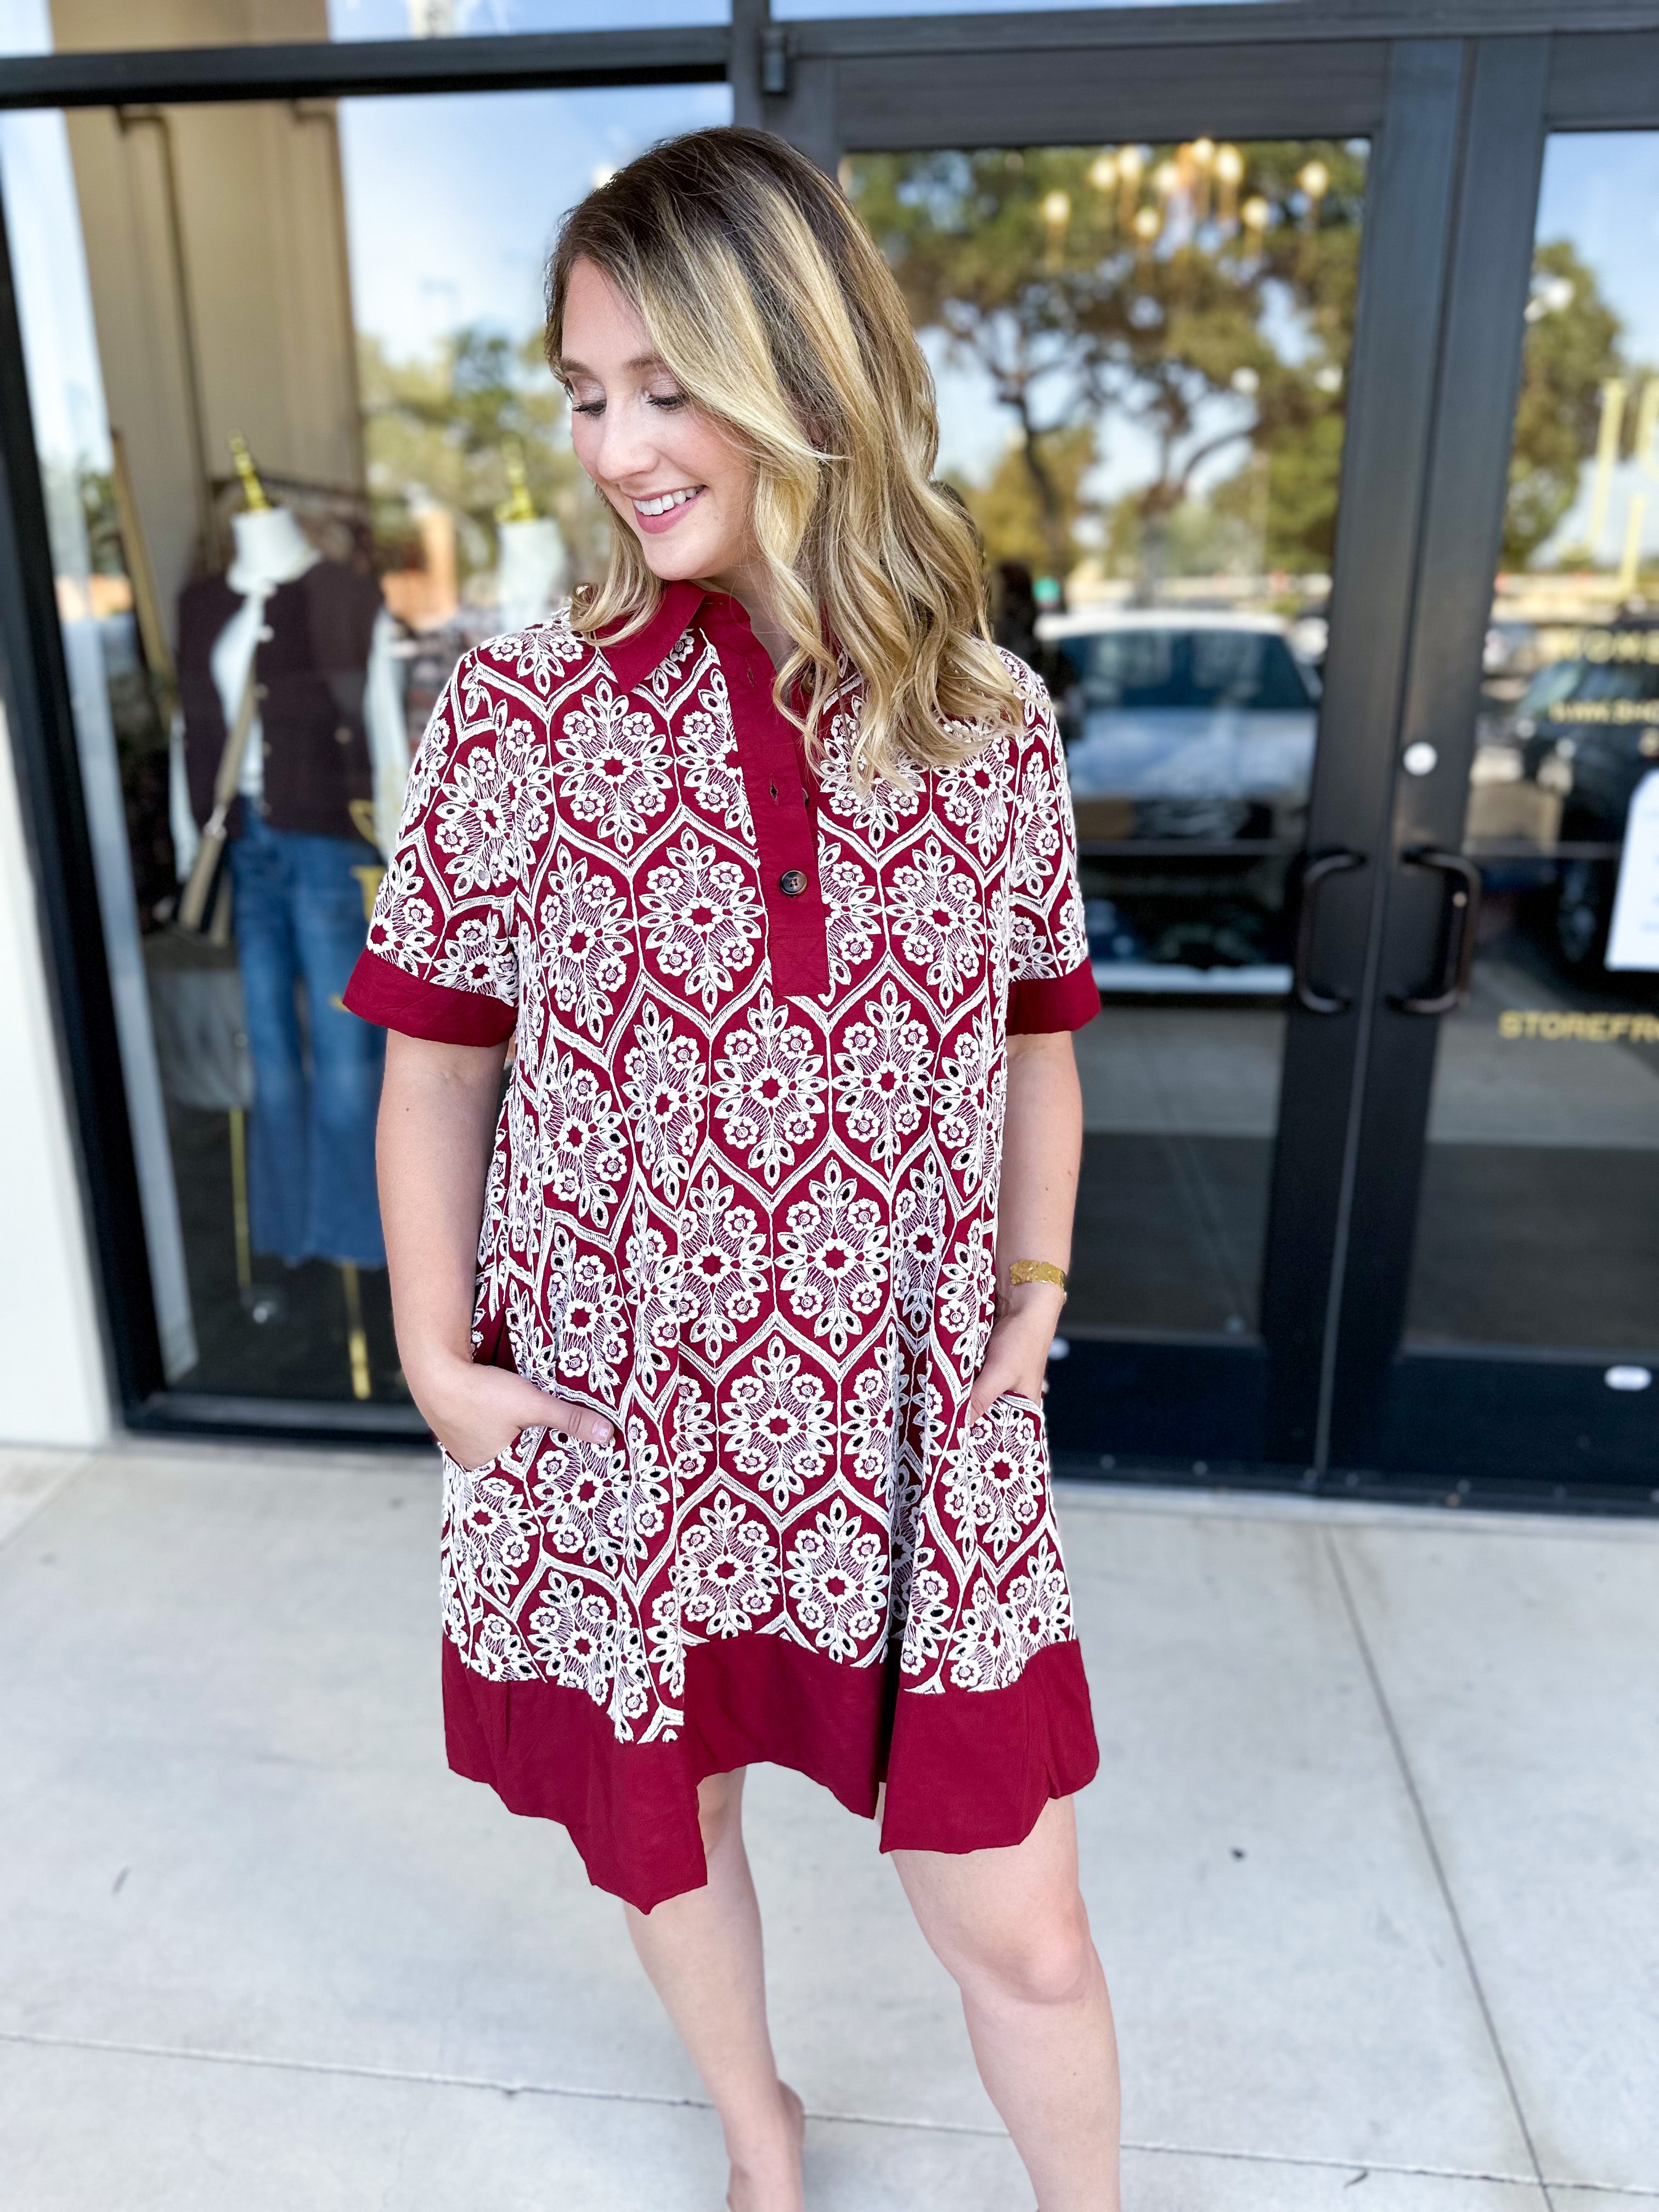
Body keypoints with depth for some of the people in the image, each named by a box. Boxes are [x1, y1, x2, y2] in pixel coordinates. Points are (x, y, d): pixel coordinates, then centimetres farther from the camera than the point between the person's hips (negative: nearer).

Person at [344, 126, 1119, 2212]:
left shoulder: (987, 721, -3)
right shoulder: (518, 710, -8)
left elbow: (1033, 1042, 7)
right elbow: (439, 1063, -1)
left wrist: (1036, 1294, 3)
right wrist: (438, 1357, -3)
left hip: (915, 1439, 1)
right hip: (615, 1428, 0)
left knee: (1023, 1935, 12)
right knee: (667, 1846, 23)